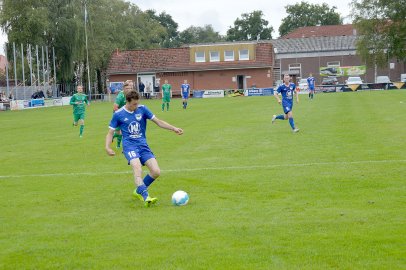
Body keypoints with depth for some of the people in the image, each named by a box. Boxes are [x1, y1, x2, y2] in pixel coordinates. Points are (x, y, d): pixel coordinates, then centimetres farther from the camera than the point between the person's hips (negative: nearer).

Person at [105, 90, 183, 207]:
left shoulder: (142, 109, 6)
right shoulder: (118, 114, 1)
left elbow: (158, 121, 9)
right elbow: (110, 132, 6)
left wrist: (174, 128, -1)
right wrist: (107, 147, -11)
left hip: (143, 145, 4)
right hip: (129, 145, -4)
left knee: (156, 172, -9)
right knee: (137, 169, -31)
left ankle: (139, 191, 15)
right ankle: (146, 197, -43)